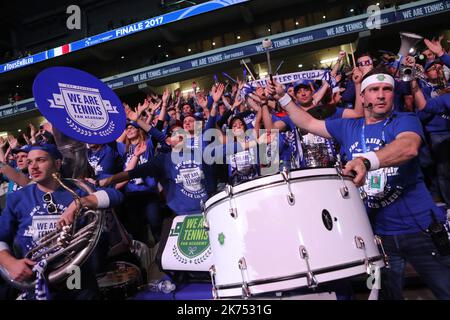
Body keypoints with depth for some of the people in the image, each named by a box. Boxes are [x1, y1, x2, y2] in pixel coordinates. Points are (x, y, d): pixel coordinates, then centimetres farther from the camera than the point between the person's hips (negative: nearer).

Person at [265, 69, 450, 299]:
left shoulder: (405, 121, -3)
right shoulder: (348, 128, 10)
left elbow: (409, 147, -26)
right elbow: (308, 123, 18)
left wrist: (367, 160, -44)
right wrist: (283, 97, 11)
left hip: (421, 228, -3)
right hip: (377, 232, 3)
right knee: (388, 293, 15)